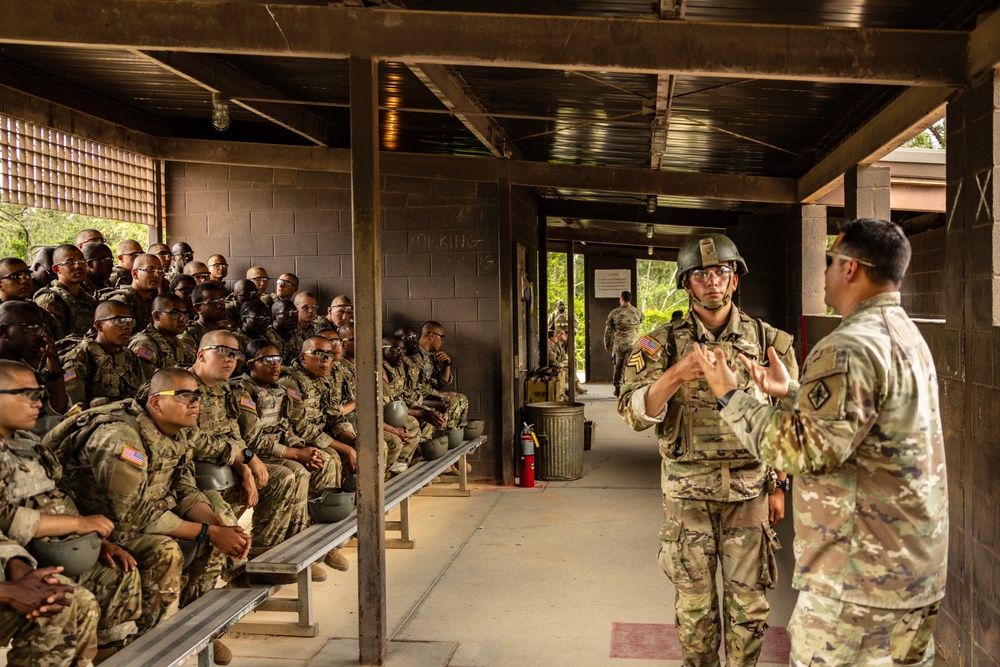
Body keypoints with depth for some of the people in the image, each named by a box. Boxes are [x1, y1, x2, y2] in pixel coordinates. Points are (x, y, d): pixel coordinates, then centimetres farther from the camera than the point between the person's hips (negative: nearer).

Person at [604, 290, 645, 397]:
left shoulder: (614, 313, -4)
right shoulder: (637, 312, 0)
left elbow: (608, 329, 1)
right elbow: (642, 320, 21)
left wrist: (606, 342, 13)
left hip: (618, 344, 0)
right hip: (632, 344, 0)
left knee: (618, 367, 12)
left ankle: (617, 388, 16)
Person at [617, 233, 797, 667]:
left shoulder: (767, 341, 0)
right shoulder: (663, 344, -4)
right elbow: (634, 414, -14)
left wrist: (780, 486, 7)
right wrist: (675, 375, -31)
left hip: (750, 489, 1)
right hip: (687, 491, 0)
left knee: (748, 600, 8)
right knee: (694, 599, 11)